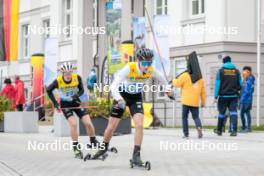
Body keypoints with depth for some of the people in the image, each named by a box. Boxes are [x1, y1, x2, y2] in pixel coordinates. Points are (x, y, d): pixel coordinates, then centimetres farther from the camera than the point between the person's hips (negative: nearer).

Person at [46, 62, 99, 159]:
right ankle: (76, 148, -10)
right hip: (65, 104, -2)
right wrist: (55, 103, -8)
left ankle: (94, 142, 17)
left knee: (88, 123, -8)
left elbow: (81, 90, -4)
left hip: (76, 102, 2)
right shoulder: (58, 81, -21)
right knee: (73, 123, -22)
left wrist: (77, 94, -26)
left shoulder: (77, 78, -17)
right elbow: (48, 90, -5)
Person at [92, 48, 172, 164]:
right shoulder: (129, 68, -32)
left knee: (139, 125, -18)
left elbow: (161, 78, 6)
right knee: (111, 127, 3)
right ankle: (104, 147, 31)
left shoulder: (151, 71, -20)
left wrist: (167, 89, 15)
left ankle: (136, 154, -10)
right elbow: (114, 86, -36)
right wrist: (119, 99, -51)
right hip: (122, 96, -2)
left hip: (136, 98, 2)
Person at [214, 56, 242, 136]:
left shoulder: (220, 71, -2)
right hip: (234, 96, 1)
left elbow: (217, 84, -6)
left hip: (223, 96, -1)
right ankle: (234, 130, -19)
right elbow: (240, 84, 9)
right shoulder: (236, 71, 5)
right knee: (233, 112, -4)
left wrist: (216, 96, -4)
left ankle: (219, 130, 22)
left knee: (221, 113, 11)